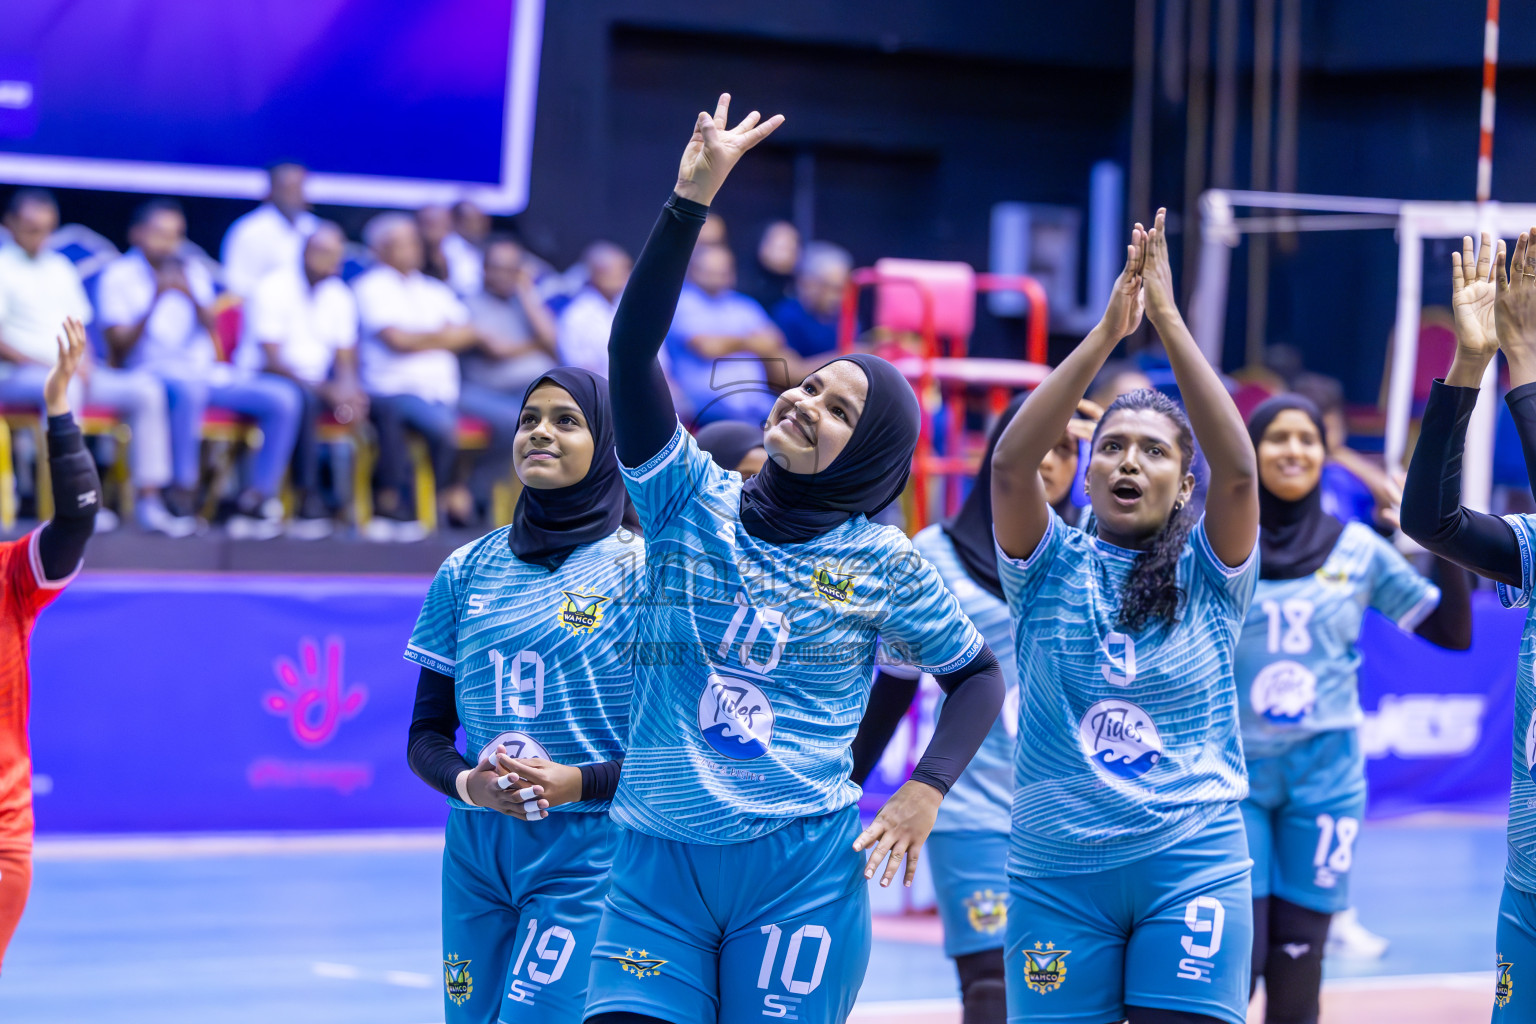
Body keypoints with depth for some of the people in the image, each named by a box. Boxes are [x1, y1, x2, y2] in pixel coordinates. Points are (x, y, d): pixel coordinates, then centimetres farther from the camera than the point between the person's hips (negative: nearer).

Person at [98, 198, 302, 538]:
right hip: (155, 371, -6)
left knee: (284, 397, -14)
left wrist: (190, 295, -15)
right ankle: (183, 494, -34)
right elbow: (120, 348, -7)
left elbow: (210, 327, 4)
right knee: (188, 387, -42)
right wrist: (155, 299, -16)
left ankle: (256, 499, -14)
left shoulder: (193, 272, 19)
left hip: (207, 372, 6)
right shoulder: (119, 276, 4)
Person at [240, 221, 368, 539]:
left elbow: (345, 361, 6)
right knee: (303, 399, -38)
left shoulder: (340, 296, 9)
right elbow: (272, 360, -17)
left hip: (317, 385, 6)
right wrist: (325, 391, -28)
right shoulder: (274, 288, -10)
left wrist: (348, 389, -20)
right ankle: (309, 499, -38)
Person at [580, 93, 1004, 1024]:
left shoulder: (884, 564, 3)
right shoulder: (695, 504, 4)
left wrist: (926, 790, -2)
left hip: (804, 867, -1)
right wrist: (693, 197, -14)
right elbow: (633, 348, -7)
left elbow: (978, 674, 15)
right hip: (659, 857, 2)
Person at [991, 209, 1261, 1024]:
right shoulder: (1051, 568, 6)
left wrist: (1169, 322, -18)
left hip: (1192, 863, -1)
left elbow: (1237, 471, -13)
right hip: (1057, 870, 1)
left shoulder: (1207, 574, 4)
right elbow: (1011, 465, -11)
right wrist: (1106, 333, -18)